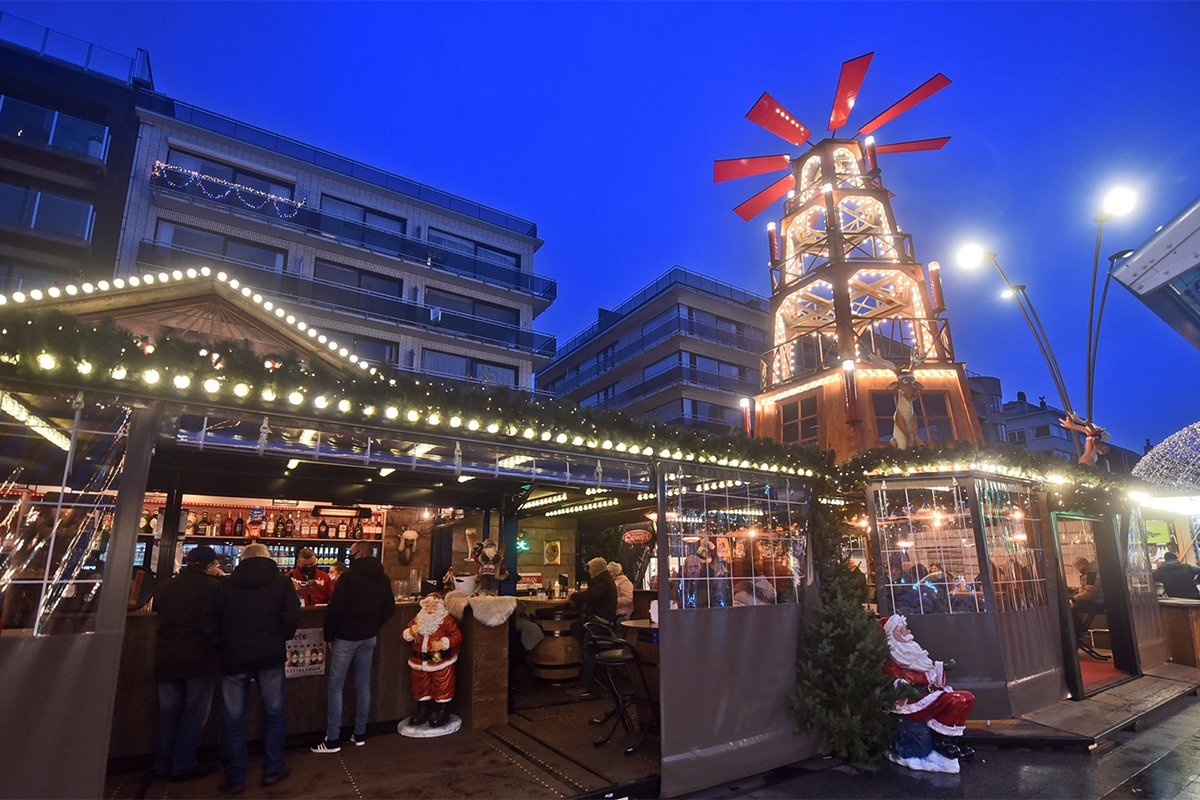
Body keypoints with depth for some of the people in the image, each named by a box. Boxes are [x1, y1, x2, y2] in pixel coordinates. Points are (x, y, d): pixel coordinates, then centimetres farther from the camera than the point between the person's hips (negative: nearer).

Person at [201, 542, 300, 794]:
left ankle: (235, 778, 22)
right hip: (271, 658, -1)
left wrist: (225, 647, 13)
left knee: (232, 719, 14)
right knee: (274, 713, 14)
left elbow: (207, 625, 0)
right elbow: (291, 620, -11)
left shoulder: (225, 585, 1)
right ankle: (272, 769, 23)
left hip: (234, 659, 1)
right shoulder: (281, 582, -3)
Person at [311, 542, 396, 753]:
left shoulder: (349, 577, -15)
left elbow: (334, 609, -16)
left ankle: (333, 739, 6)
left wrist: (329, 636, -4)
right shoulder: (383, 579, 4)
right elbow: (390, 609, 7)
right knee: (363, 685, 13)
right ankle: (359, 734, 20)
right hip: (369, 638, 6)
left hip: (346, 638, -6)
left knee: (335, 687, 4)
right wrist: (373, 627, 12)